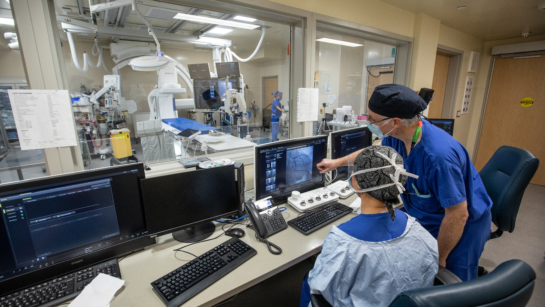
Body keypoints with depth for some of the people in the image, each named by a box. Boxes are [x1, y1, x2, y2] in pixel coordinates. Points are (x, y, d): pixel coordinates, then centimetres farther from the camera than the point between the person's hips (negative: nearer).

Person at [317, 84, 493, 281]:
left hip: (461, 226, -6)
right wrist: (338, 162, 18)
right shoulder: (395, 134, -15)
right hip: (426, 219, 6)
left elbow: (457, 215, -28)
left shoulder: (438, 155, -38)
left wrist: (439, 258, -13)